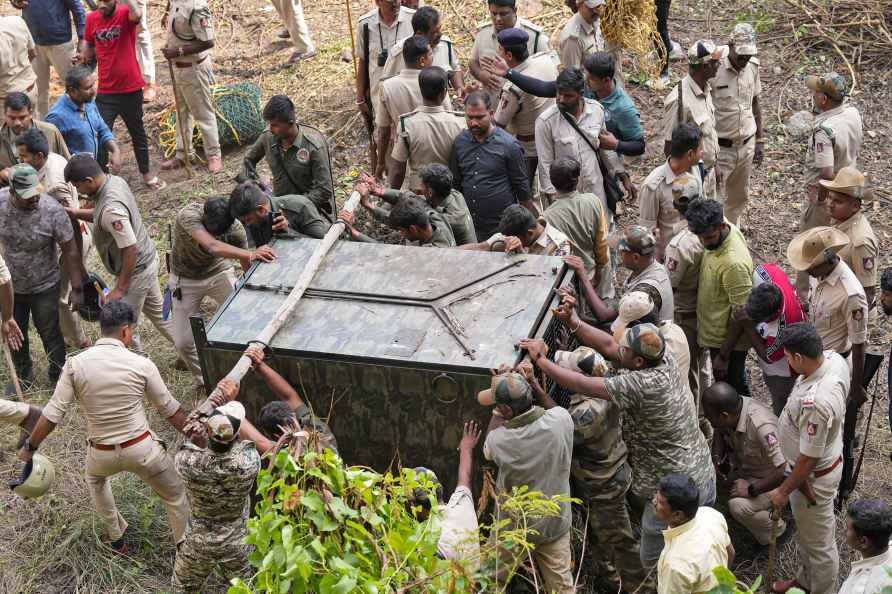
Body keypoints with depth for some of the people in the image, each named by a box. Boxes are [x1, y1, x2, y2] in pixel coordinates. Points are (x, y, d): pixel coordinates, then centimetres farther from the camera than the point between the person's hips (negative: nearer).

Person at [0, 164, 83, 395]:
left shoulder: (52, 210, -26)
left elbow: (70, 250, -18)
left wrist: (77, 289, -15)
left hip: (44, 286, -3)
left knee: (50, 333, 12)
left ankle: (58, 375, 36)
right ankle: (23, 373, 45)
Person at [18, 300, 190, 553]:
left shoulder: (76, 364, -11)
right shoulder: (141, 365, -14)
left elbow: (53, 413, -9)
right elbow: (170, 411, -4)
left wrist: (30, 446, 5)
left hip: (101, 454, 3)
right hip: (142, 449, -3)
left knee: (95, 479, 38)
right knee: (175, 496, 21)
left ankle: (117, 539, 48)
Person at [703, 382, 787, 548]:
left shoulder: (762, 426, -38)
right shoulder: (733, 407, -15)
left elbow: (784, 470, -38)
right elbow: (719, 432, 9)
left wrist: (751, 490, -28)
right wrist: (716, 457, -8)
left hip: (770, 479, -8)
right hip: (746, 467, 8)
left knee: (738, 506, -27)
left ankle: (776, 530, -1)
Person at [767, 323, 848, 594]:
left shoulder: (814, 402, -41)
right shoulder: (834, 358, -15)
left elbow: (809, 460, -29)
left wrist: (783, 491, -15)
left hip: (813, 477, -10)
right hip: (830, 457, 10)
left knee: (818, 542, 16)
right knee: (806, 531, 30)